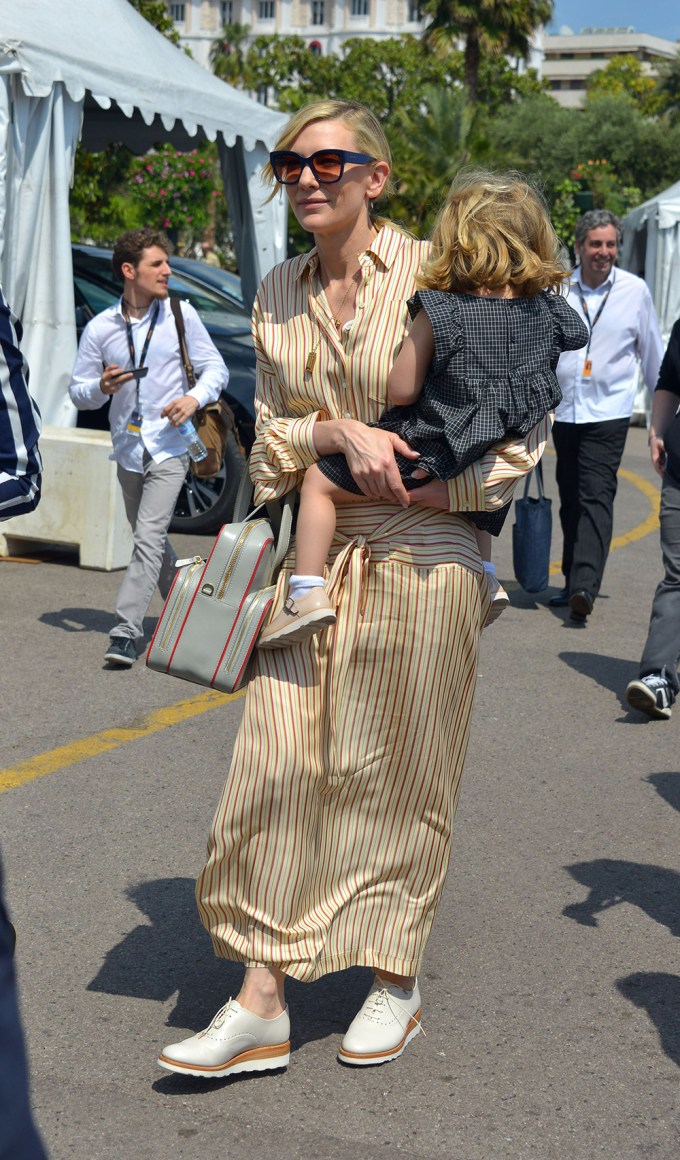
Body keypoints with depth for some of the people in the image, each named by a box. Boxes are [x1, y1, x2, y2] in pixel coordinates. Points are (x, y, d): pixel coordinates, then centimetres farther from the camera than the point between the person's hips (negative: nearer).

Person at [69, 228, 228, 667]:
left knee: (149, 538, -15)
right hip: (128, 449, 4)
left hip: (170, 448, -3)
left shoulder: (181, 314, -2)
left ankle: (126, 631, -16)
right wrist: (101, 387, -16)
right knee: (151, 538, 15)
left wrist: (195, 397, -17)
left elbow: (216, 368, 3)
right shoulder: (100, 328, 1)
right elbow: (79, 392, 6)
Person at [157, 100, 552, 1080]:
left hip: (421, 556, -4)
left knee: (398, 771, 5)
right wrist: (340, 431, -11)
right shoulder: (278, 294, 10)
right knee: (278, 763, 0)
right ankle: (261, 1002, 8)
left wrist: (425, 491, -13)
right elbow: (271, 428, 10)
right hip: (314, 557, 5)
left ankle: (397, 982, 24)